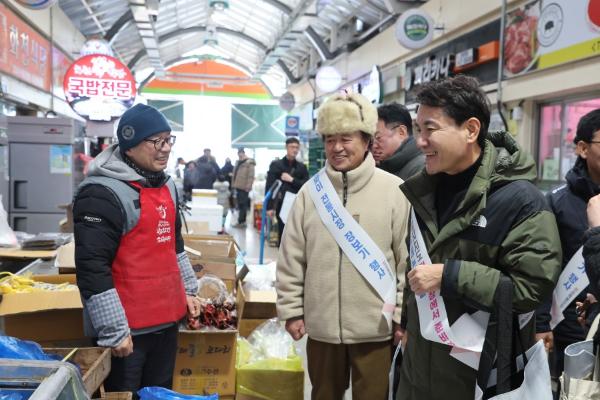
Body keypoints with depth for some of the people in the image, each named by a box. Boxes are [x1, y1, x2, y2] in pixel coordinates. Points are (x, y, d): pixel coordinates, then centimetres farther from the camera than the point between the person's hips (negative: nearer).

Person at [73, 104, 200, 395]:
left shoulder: (167, 186, 10)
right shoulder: (103, 193, -18)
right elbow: (92, 268, -21)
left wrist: (187, 290, 19)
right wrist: (113, 330, -20)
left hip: (166, 321, 8)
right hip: (126, 329, -8)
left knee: (161, 393, 20)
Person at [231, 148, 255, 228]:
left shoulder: (249, 163, -10)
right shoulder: (238, 162, 16)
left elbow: (251, 176, -15)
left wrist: (248, 186, -21)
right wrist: (234, 184, 18)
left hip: (244, 187, -9)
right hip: (238, 186, 9)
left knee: (243, 204, -7)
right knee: (240, 204, 12)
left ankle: (241, 222, -5)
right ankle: (242, 221, 20)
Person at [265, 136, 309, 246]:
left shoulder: (302, 167, 11)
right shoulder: (276, 165, 3)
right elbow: (269, 187, -3)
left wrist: (292, 180, -11)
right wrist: (269, 207, -10)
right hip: (282, 206, -2)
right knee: (283, 234, 2)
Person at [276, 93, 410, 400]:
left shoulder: (394, 190, -7)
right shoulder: (311, 190, 0)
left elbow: (409, 259, -5)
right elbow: (291, 259, 4)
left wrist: (404, 314, -5)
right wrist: (291, 309, 3)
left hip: (375, 326, -2)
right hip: (321, 324, 3)